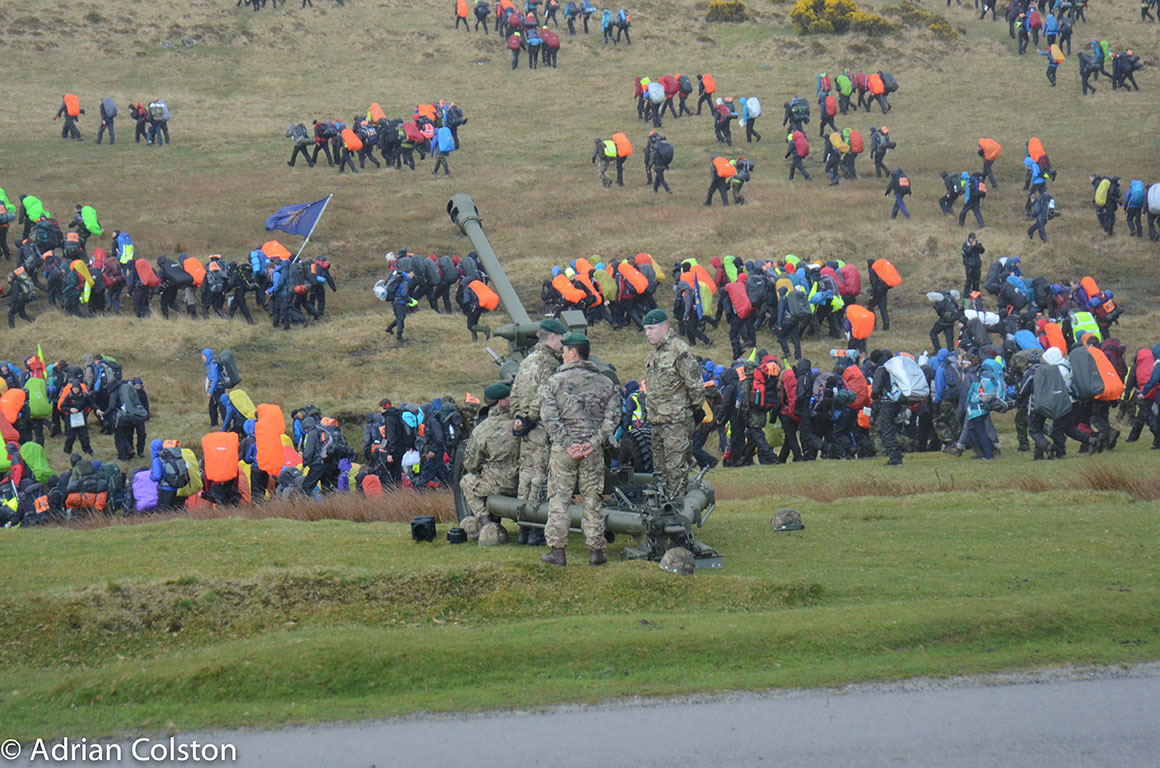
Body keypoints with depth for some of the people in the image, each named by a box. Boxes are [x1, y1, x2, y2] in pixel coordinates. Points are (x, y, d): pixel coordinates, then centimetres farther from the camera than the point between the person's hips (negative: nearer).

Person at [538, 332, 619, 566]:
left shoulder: (556, 381, -2)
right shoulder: (604, 382, 5)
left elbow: (548, 416, -10)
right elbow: (613, 417, -2)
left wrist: (566, 443, -10)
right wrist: (594, 442, -5)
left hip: (563, 450, -2)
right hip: (593, 451, 2)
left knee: (558, 499, 5)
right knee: (592, 499, 9)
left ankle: (557, 550, 2)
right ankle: (596, 550, 10)